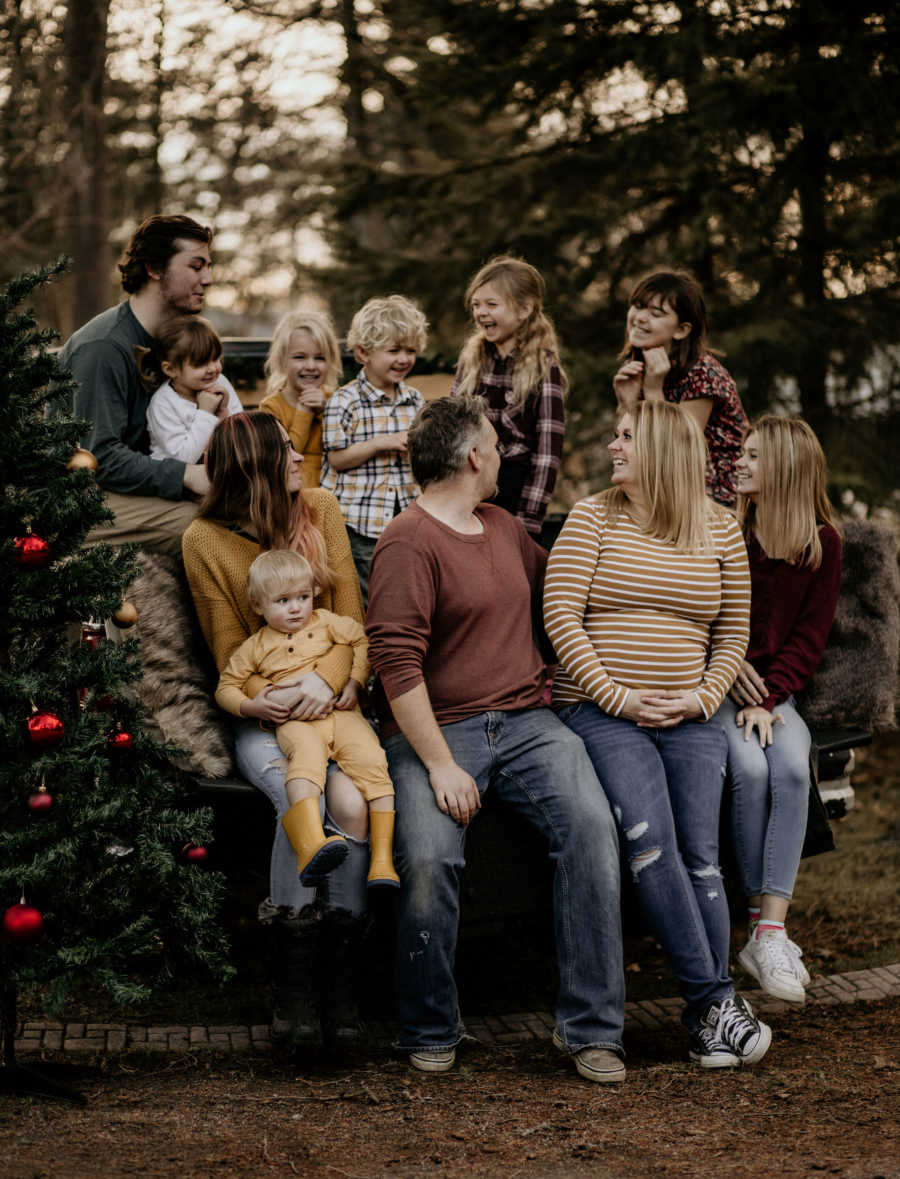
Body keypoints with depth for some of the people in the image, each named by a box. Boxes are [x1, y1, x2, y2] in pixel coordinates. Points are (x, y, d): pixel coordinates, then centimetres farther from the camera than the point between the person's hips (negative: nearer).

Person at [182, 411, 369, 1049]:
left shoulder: (320, 509, 8)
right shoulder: (206, 541, 0)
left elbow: (351, 615, 5)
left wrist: (327, 678, -15)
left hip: (332, 703, 2)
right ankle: (292, 983, -22)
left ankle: (338, 973, -19)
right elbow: (230, 652, 2)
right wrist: (272, 698, -18)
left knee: (351, 803, -29)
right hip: (265, 717, -2)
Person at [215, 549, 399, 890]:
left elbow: (363, 640, 21)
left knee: (372, 762, -25)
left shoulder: (325, 623, 18)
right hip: (295, 723, -3)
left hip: (340, 713, 3)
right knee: (307, 755, -38)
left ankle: (382, 859, -24)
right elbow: (226, 687, 20)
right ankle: (310, 848, -62)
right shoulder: (255, 647, 15)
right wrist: (250, 706, -2)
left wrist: (355, 683, 6)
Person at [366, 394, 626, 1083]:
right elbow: (396, 662, -13)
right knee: (428, 858, -29)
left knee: (592, 825, -20)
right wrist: (439, 763, -18)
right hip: (436, 730, -6)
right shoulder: (409, 542, -6)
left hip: (525, 721, 6)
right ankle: (431, 1034, -6)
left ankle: (591, 1027, -14)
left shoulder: (504, 528, 19)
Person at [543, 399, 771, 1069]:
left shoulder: (721, 530, 10)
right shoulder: (592, 518, 5)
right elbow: (561, 616, -2)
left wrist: (704, 697, -4)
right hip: (601, 709, -2)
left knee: (700, 853, -11)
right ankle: (715, 998, -19)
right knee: (651, 837, -22)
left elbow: (734, 631, 14)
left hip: (688, 716, 2)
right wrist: (617, 695, -10)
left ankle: (706, 1015, -6)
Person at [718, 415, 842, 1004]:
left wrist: (768, 698, -12)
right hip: (713, 685, -1)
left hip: (774, 689, 1)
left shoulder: (822, 542, 5)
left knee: (792, 769, -29)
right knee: (749, 768, -29)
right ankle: (766, 927, -22)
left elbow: (811, 634, 1)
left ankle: (768, 933, -32)